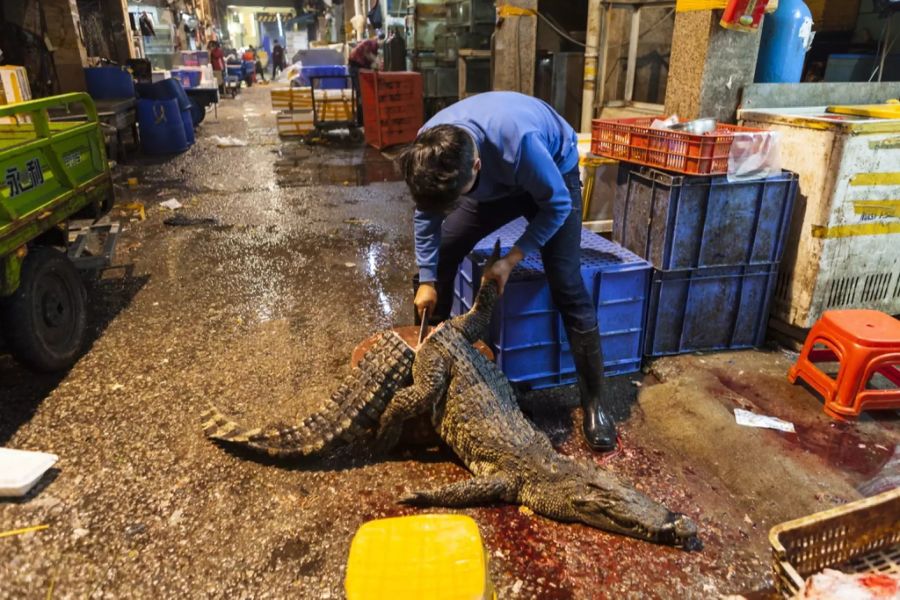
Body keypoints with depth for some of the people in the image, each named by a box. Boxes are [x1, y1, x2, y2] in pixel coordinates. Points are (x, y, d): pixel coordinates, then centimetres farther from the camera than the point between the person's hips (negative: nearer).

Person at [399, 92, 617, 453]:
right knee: (440, 253, -5)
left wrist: (511, 260, -26)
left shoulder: (518, 140, -44)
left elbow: (557, 205, -26)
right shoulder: (430, 150, -27)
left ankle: (594, 399, -3)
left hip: (554, 174, -4)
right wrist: (427, 279, -11)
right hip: (496, 181, 5)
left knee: (566, 285, -14)